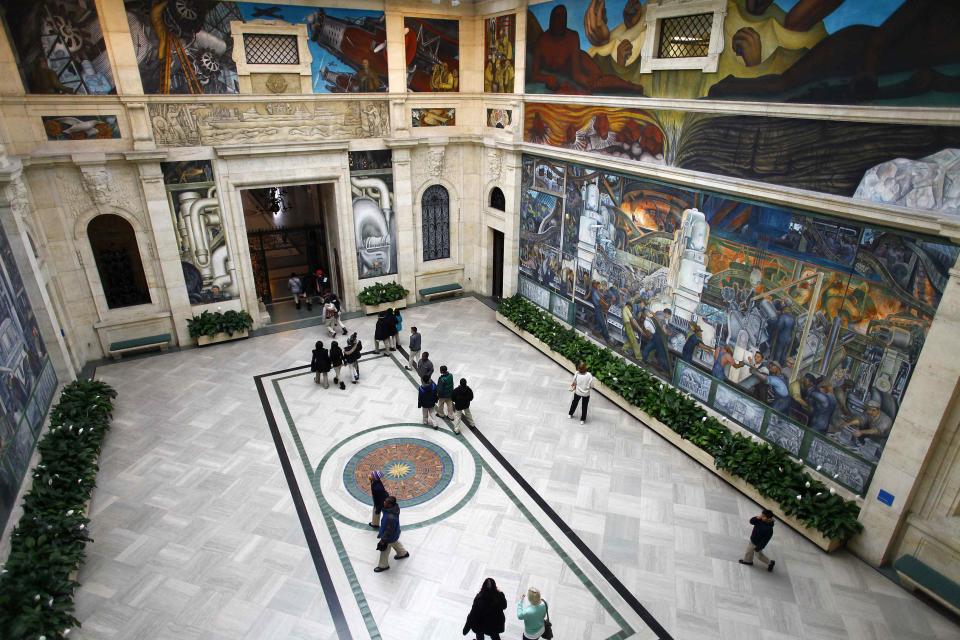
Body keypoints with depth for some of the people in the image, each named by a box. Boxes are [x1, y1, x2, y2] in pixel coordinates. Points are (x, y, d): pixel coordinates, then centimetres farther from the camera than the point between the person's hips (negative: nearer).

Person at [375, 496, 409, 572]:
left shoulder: (391, 517, -46)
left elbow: (389, 531, -32)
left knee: (384, 551, 19)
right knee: (395, 543, 36)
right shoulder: (394, 507, -18)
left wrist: (383, 540, -17)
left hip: (390, 537, -8)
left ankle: (383, 566, 44)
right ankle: (403, 553, 61)